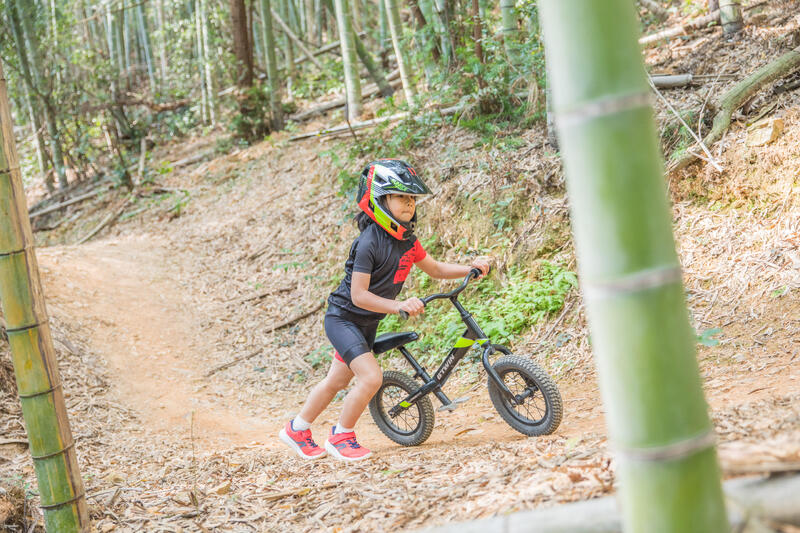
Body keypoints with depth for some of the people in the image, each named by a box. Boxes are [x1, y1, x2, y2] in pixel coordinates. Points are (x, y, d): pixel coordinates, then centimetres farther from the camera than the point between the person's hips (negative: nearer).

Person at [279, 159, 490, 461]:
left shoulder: (407, 240, -2)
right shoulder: (369, 243, -26)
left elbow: (435, 270, 10)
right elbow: (358, 295, -28)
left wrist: (470, 269, -3)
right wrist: (399, 306, -39)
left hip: (367, 322, 8)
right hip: (343, 318, -8)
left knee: (337, 381, 18)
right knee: (372, 377, -20)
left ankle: (296, 430, 35)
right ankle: (340, 437, 0)